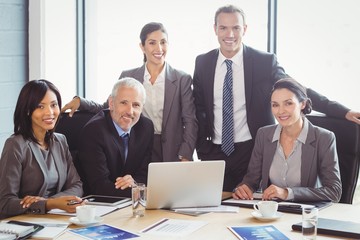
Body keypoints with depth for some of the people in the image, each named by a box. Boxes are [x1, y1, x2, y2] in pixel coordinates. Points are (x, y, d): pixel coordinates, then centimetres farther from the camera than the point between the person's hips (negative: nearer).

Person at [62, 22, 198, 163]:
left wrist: (185, 157, -12)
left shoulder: (182, 79, 1)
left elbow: (190, 121, -1)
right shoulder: (128, 77, 7)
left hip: (172, 153, -1)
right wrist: (80, 102, -7)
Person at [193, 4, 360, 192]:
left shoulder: (265, 62, -6)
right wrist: (201, 148, 4)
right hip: (214, 153, 2)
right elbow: (199, 108, 10)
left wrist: (344, 112, -13)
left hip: (251, 151, -2)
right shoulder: (203, 63, 3)